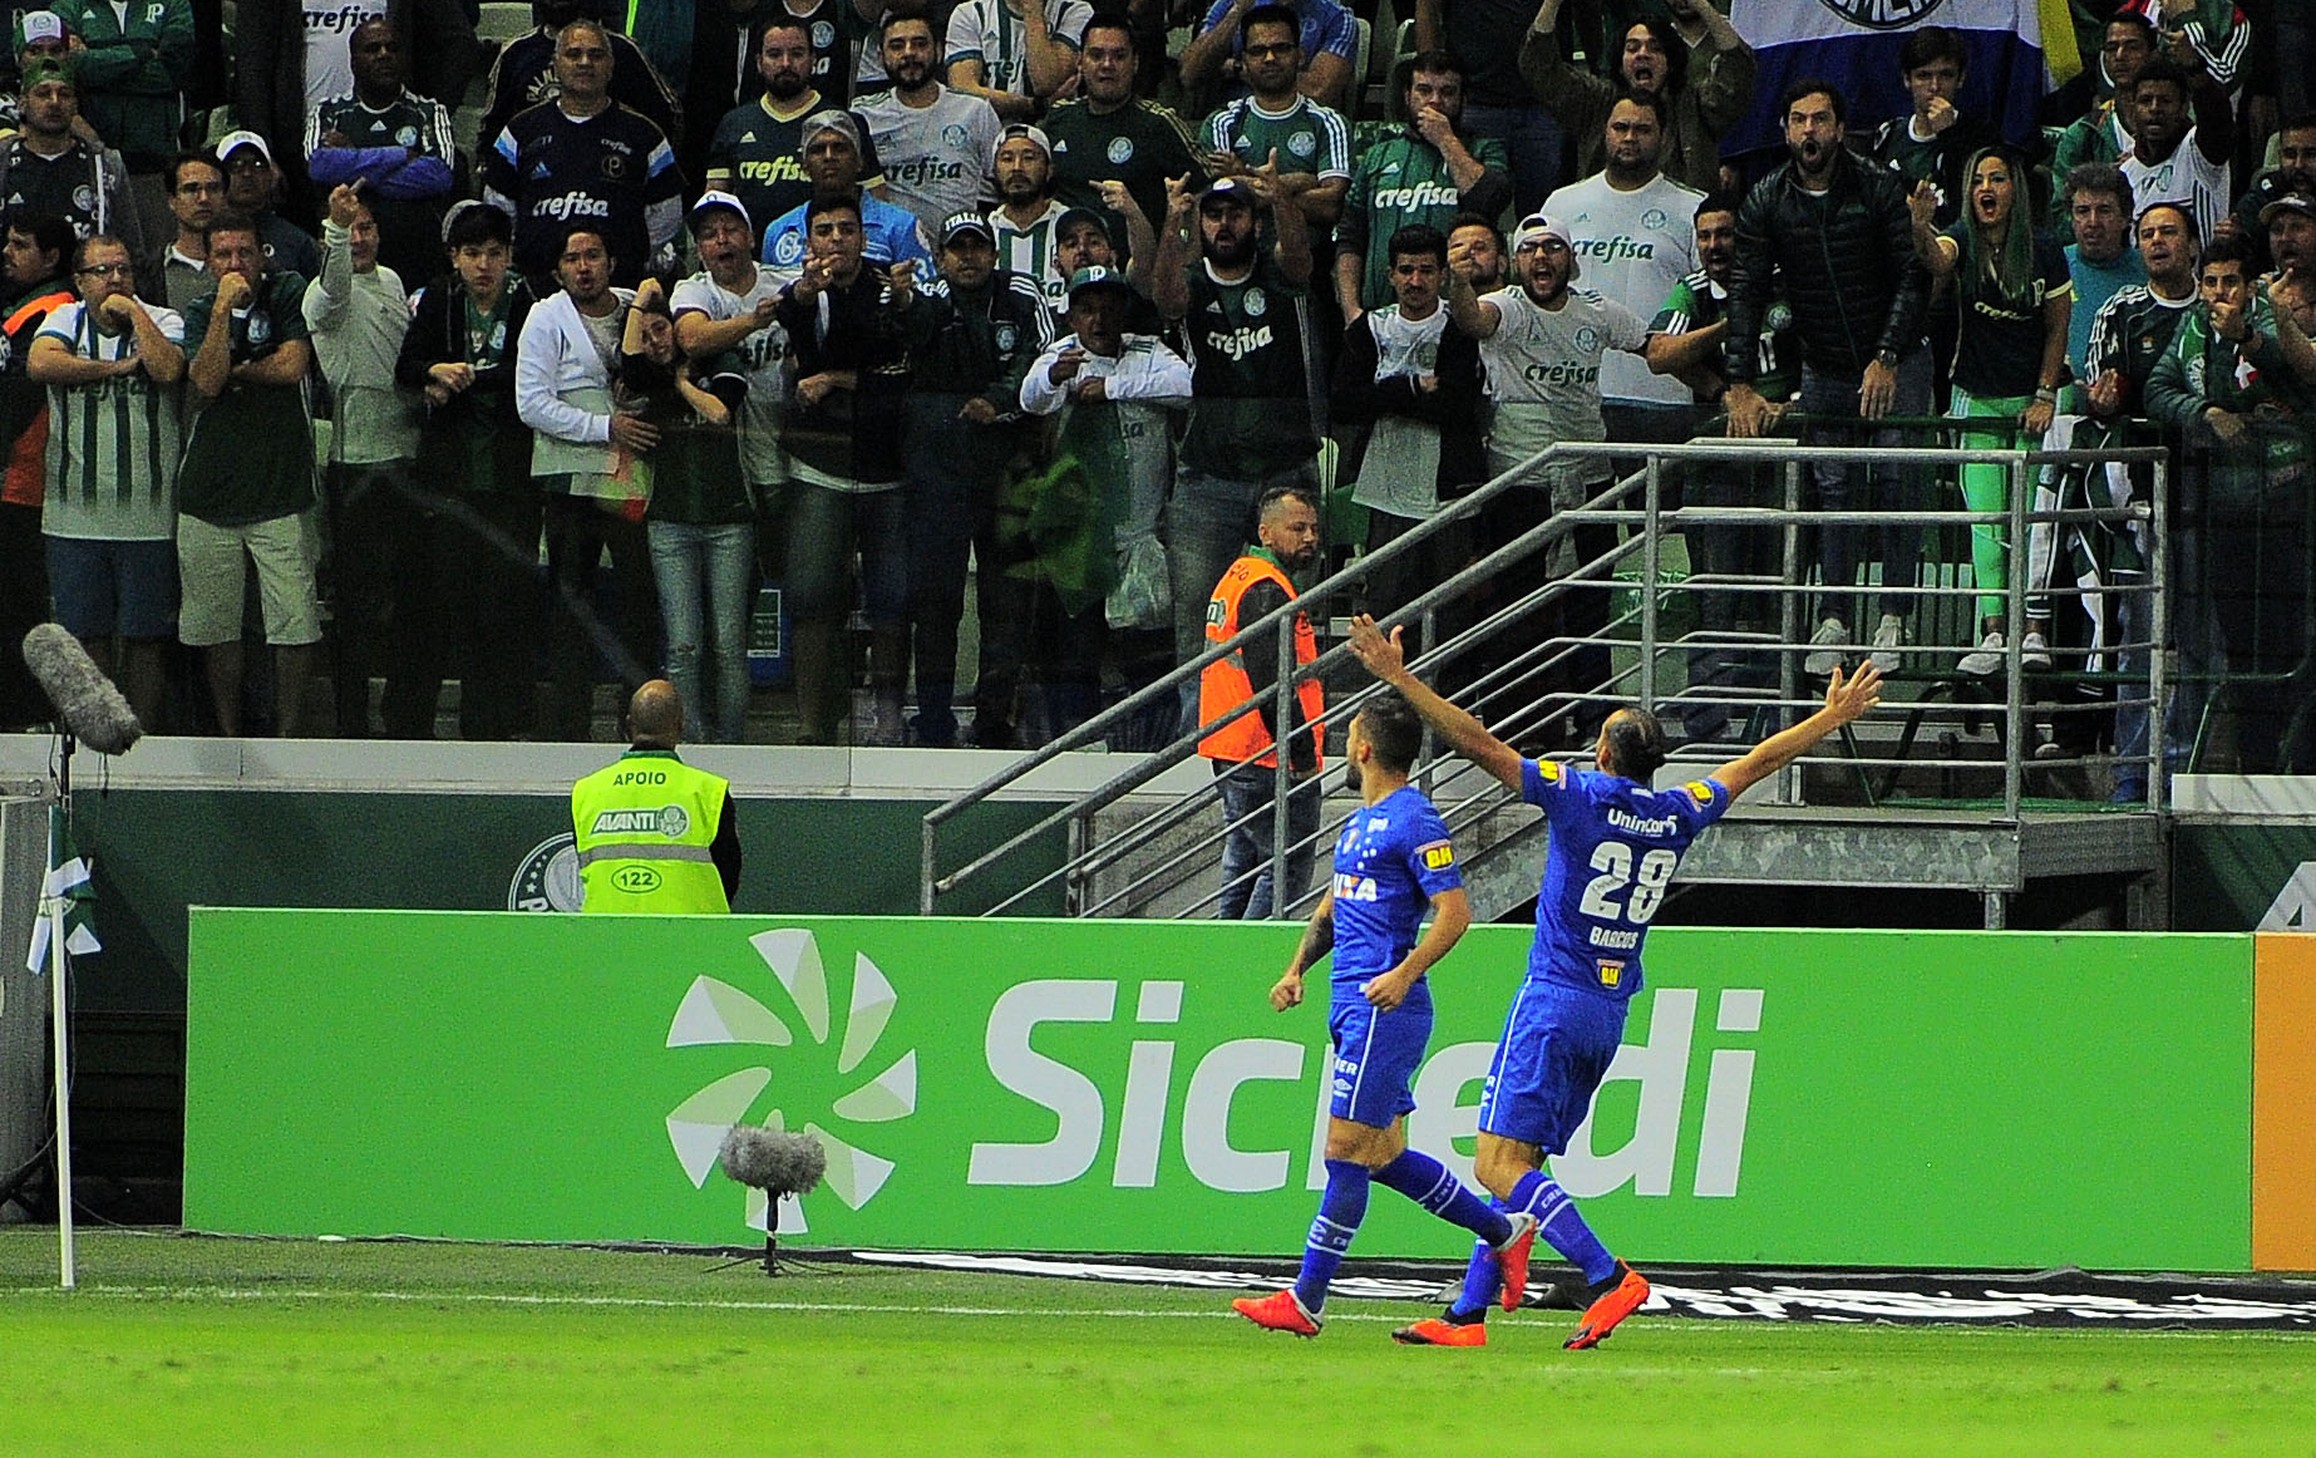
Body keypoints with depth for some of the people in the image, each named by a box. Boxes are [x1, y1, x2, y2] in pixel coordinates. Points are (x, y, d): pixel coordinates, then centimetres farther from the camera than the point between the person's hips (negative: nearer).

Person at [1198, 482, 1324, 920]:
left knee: (1243, 870, 15)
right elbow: (1272, 683, -22)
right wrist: (1303, 756, -18)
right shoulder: (1266, 591, -15)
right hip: (1268, 764, -11)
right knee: (1288, 869, -9)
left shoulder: (1236, 579, 19)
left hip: (1232, 758, 11)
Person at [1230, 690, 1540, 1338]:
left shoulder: (1414, 821, -11)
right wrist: (1297, 968, 17)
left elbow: (1454, 912, -16)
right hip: (1350, 1006, 10)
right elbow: (1334, 902, 30)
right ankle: (1503, 1231, 24)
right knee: (1384, 1155, 13)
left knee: (1346, 1151, -8)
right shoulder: (1361, 821, 19)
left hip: (1384, 1010, -10)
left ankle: (1306, 1301, -8)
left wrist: (1405, 973, -27)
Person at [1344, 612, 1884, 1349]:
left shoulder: (1579, 795, -9)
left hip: (1554, 1003, -7)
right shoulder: (1677, 816, 7)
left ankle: (1606, 1275, -25)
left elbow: (1478, 744, -13)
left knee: (1501, 1165, -11)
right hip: (1611, 1016, 7)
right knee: (1516, 1167, 10)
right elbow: (1758, 762, 22)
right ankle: (1466, 1315, 6)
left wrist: (1399, 678, -9)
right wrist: (1833, 716, 36)